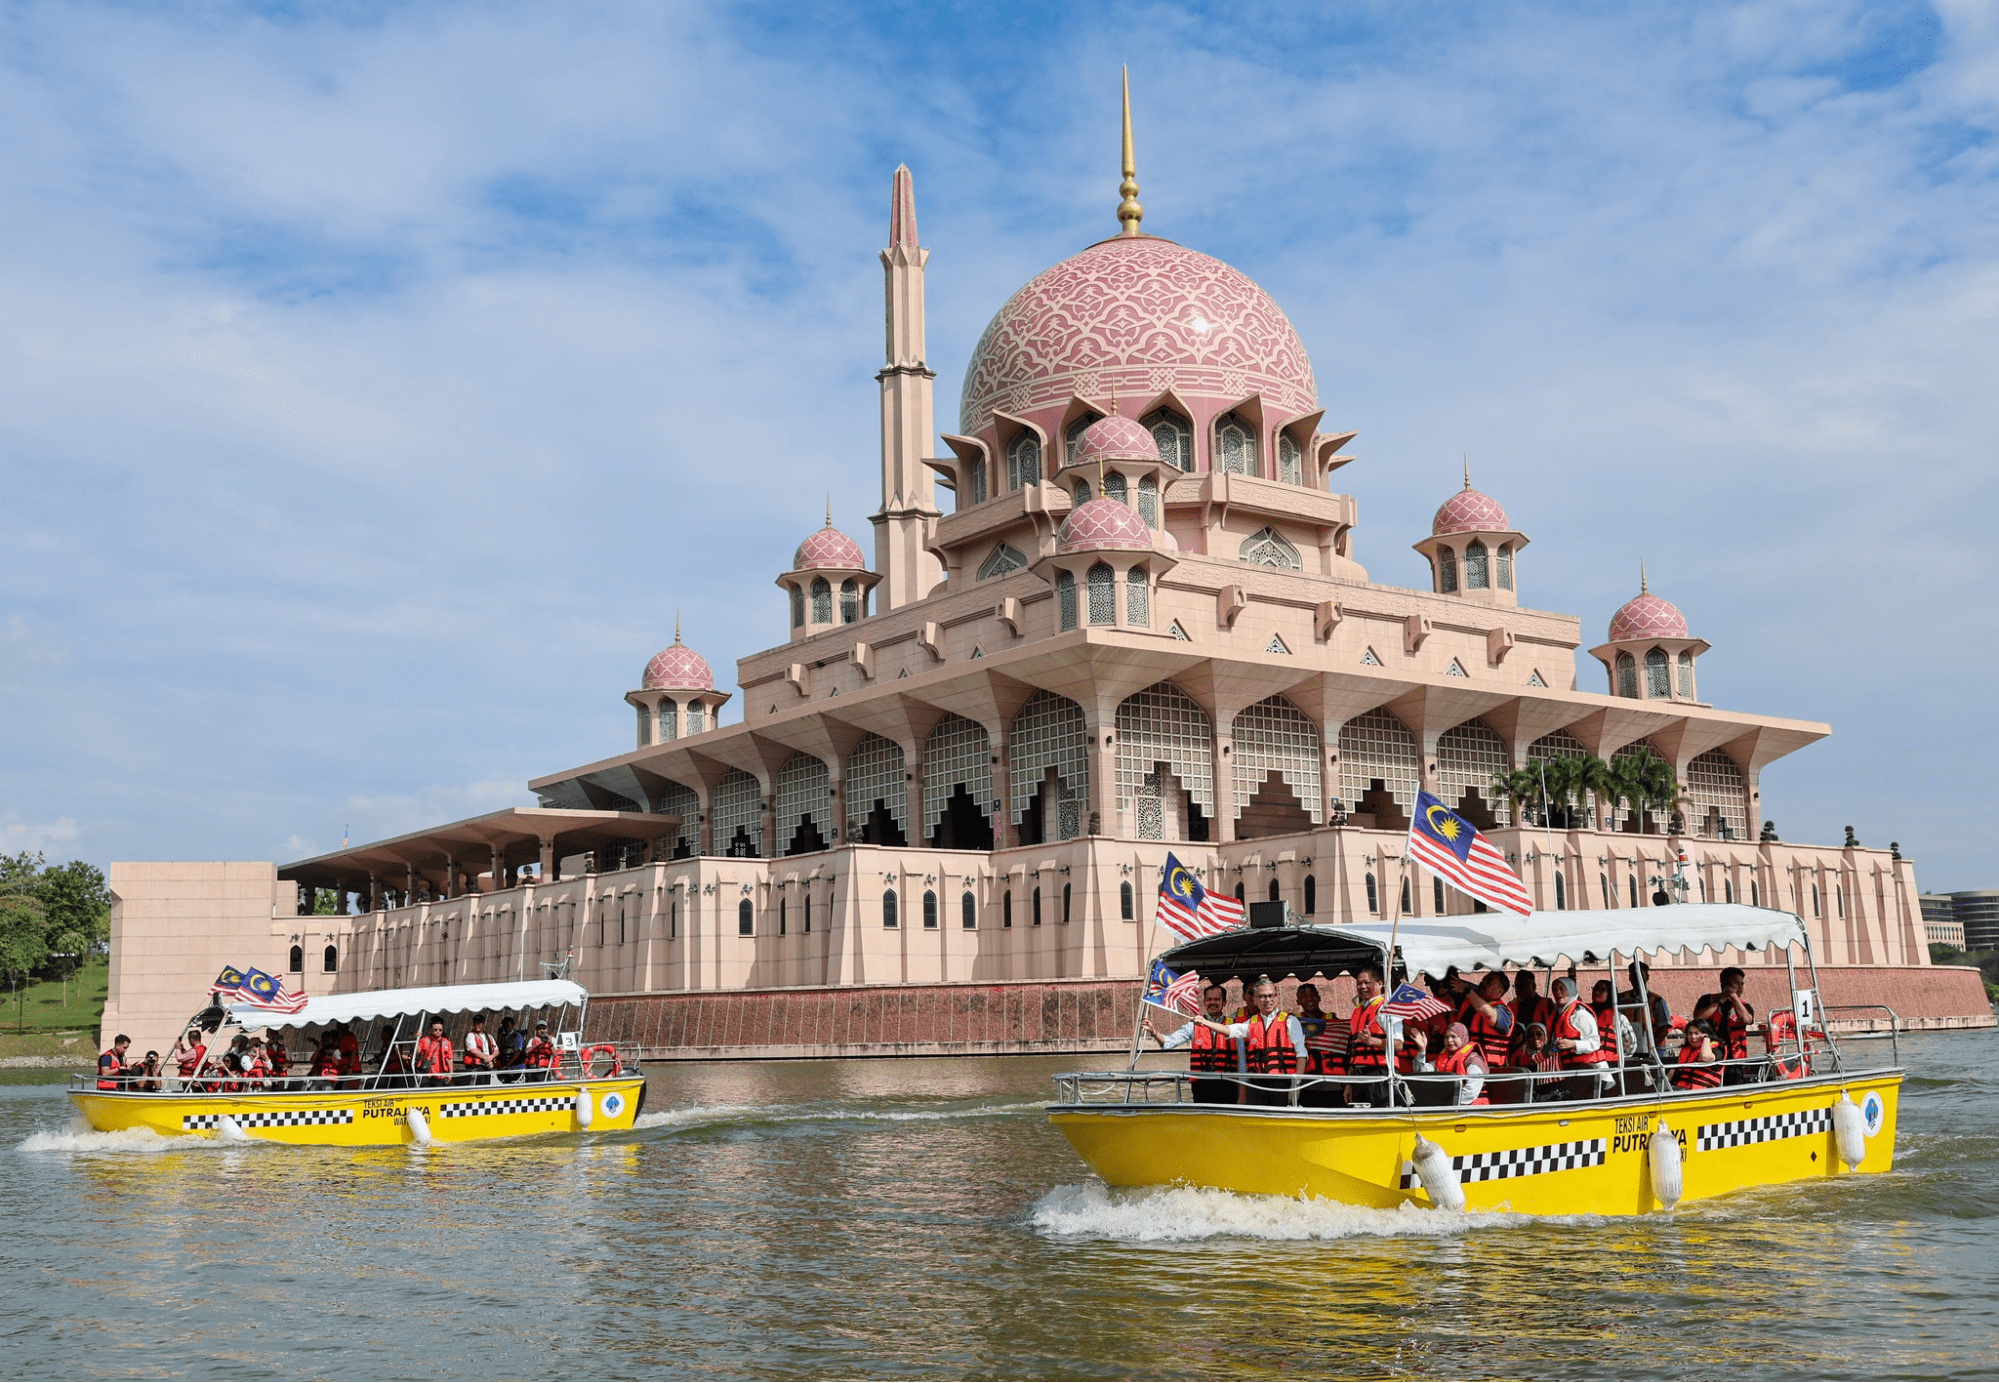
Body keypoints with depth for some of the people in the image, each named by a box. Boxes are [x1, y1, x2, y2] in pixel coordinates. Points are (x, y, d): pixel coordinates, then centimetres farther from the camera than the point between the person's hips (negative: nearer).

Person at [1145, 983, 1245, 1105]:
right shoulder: (1194, 1026, 9)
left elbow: (1242, 1063, 5)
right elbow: (1169, 1042, 0)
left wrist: (1242, 1095, 2)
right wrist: (1154, 1031, -20)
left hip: (1227, 1087, -1)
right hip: (1202, 1088, 1)